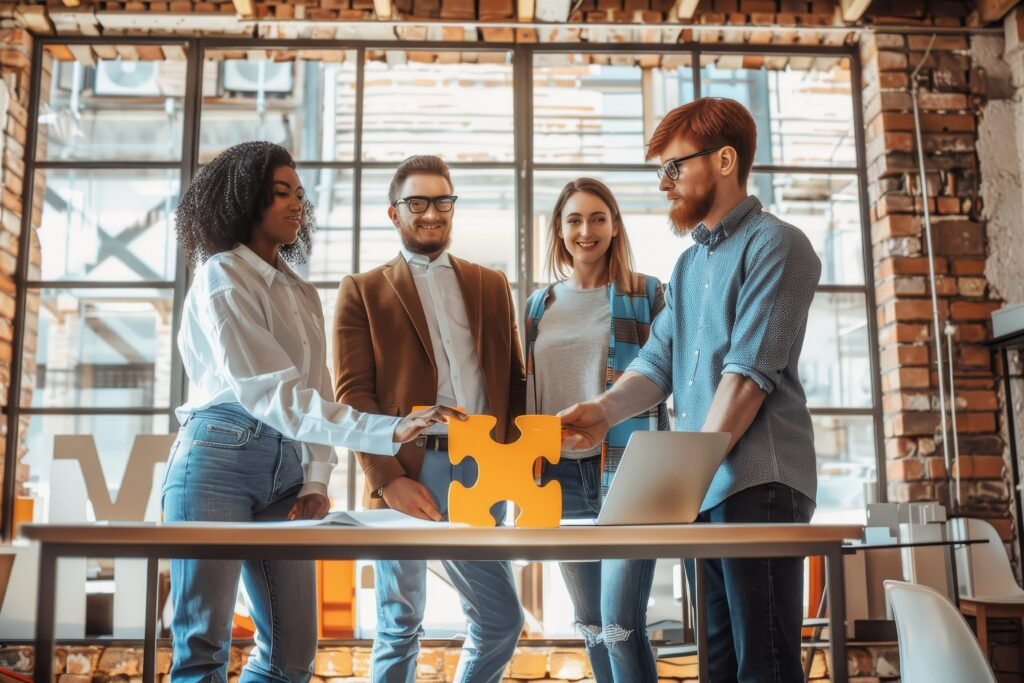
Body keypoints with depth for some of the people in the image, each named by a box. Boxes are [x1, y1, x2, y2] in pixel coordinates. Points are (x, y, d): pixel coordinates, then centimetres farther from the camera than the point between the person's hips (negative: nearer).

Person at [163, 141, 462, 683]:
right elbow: (268, 392, -19)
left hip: (286, 467, 7)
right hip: (219, 460, -7)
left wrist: (316, 479, -2)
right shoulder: (221, 277, -8)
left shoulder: (301, 294, 16)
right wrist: (387, 431, -28)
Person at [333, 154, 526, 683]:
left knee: (501, 620, 6)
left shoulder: (491, 285, 16)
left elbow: (514, 379, 14)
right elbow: (353, 393, -3)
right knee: (400, 626, 7)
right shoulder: (363, 291, 6)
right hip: (406, 472, -3)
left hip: (480, 472, 3)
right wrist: (388, 479, -14)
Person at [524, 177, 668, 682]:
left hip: (629, 469, -4)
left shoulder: (645, 293, 1)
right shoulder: (539, 305, 13)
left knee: (621, 622, -10)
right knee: (589, 624, 12)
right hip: (561, 473, 5)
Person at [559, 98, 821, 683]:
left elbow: (749, 373, -15)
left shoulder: (775, 245, -6)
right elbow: (659, 362, 11)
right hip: (703, 490, 8)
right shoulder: (688, 265, 20)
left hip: (757, 484, -8)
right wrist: (606, 412, -9)